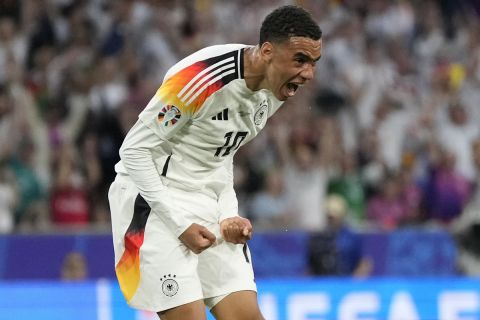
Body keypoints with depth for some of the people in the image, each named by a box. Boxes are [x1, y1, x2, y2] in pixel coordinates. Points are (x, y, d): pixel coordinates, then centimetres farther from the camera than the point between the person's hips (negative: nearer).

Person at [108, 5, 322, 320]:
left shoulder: (275, 89, 1)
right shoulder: (203, 78, -25)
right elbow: (135, 149, -18)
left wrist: (228, 214, 1)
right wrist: (180, 225, -19)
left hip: (210, 204, 8)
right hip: (154, 200, -8)